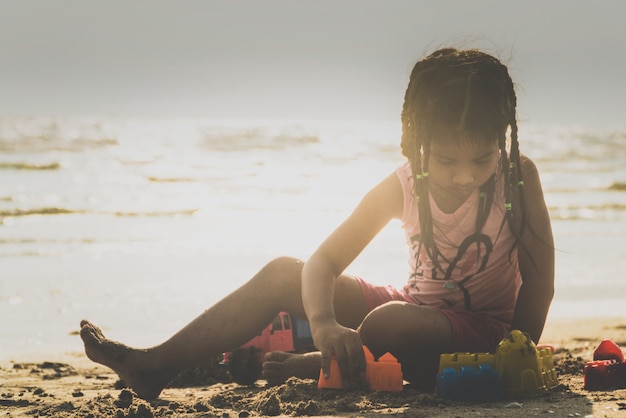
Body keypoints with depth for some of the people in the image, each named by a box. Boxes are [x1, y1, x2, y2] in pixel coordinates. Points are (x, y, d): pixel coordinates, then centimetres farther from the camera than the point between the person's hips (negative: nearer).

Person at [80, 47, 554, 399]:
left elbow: (539, 282, -11)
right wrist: (323, 322, -31)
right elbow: (324, 261, -11)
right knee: (281, 274, -6)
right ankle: (158, 367, -5)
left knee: (390, 322, -39)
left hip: (481, 331, -4)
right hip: (417, 310, 5)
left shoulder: (518, 177, -17)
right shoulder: (401, 188, -9)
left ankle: (315, 368, -6)